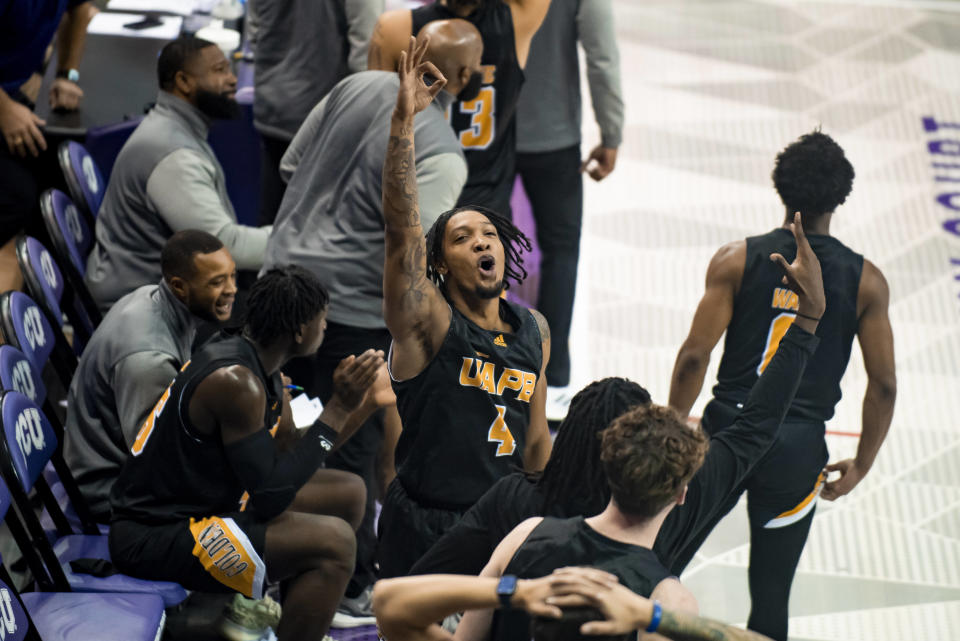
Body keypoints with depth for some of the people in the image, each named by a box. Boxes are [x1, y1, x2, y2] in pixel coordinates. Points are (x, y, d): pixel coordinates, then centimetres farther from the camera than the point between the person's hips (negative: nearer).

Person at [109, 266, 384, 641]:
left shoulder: (258, 361, 3)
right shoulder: (234, 381, -26)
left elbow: (289, 454, 12)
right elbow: (272, 496, -26)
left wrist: (348, 410, -3)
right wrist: (337, 410, -22)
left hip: (203, 503, 10)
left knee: (348, 494, 16)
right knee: (333, 542, -24)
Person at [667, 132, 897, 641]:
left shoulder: (737, 260, -5)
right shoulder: (865, 280, -2)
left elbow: (694, 356, -8)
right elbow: (883, 384, -1)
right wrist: (860, 465, 11)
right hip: (799, 446, 0)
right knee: (771, 593, 8)